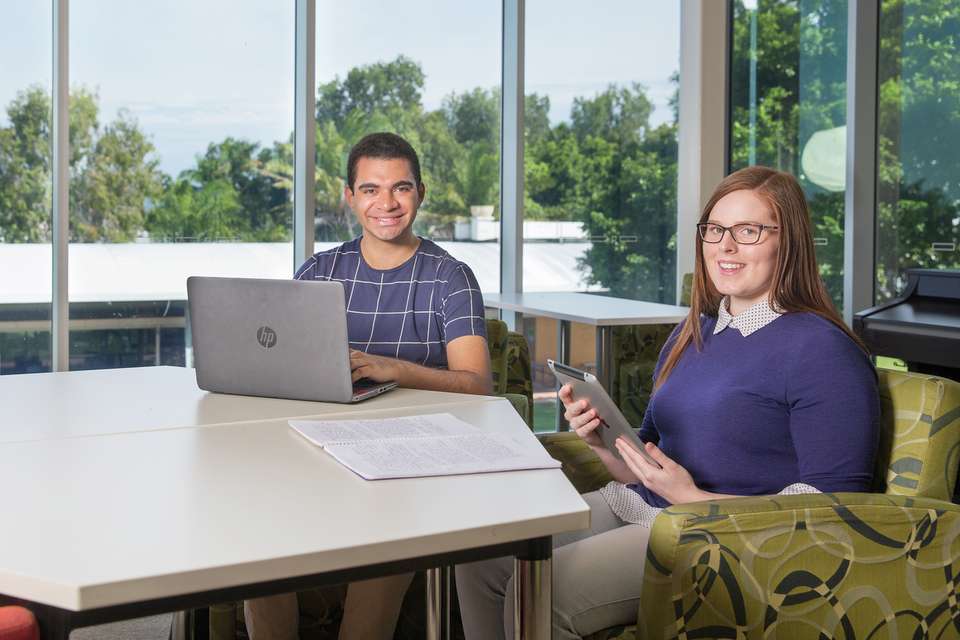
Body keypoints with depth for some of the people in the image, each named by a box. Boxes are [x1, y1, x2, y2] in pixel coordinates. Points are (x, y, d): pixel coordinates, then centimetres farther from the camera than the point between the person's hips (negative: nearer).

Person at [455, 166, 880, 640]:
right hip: (632, 509, 8)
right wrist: (603, 442, -2)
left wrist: (694, 498, -20)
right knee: (482, 556, -6)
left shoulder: (822, 351, -10)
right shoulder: (692, 334, 16)